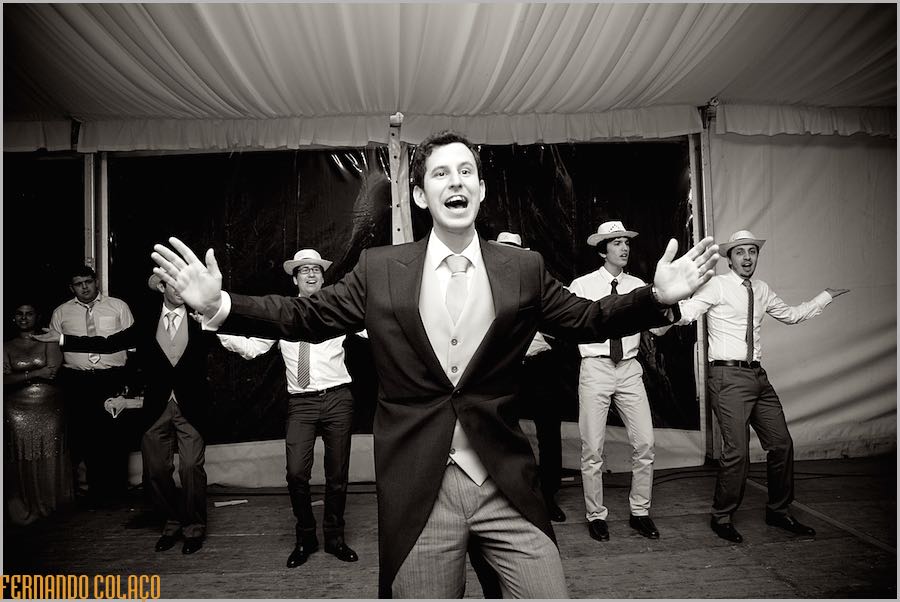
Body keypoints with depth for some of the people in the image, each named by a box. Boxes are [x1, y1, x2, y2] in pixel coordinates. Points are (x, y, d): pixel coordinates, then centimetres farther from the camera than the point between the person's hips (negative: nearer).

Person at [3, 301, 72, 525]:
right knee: (22, 457, 0)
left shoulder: (49, 341, 6)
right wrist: (34, 374, -14)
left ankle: (49, 504, 13)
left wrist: (18, 375, -5)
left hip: (49, 408, -1)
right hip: (17, 410, 1)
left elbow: (52, 371, -8)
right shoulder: (7, 347, 10)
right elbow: (5, 380, -3)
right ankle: (25, 508, 12)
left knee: (49, 458, 0)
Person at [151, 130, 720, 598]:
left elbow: (588, 320, 8)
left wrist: (658, 297, -7)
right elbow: (307, 316, 4)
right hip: (417, 492, 0)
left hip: (508, 488, 1)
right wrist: (219, 304, -6)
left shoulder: (524, 269, 3)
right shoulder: (379, 269, 1)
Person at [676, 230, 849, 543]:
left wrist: (826, 295, 33)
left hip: (758, 376, 8)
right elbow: (686, 312, -20)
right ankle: (722, 518, 10)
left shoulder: (762, 291, 15)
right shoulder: (717, 286, -6)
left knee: (781, 444, 12)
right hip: (728, 377, -7)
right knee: (737, 451, -11)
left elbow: (791, 314, 30)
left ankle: (778, 512, 33)